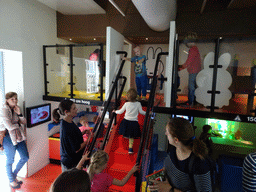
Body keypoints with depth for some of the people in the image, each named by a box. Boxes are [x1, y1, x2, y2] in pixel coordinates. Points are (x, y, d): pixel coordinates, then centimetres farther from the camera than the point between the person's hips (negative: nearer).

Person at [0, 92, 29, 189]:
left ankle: (14, 175, 36)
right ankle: (11, 181, 32)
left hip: (19, 136, 7)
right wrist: (18, 123, -4)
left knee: (25, 157, 13)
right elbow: (10, 127, -22)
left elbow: (24, 122, 3)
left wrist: (19, 113, -13)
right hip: (9, 138, -7)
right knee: (10, 161, 11)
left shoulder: (17, 108, 7)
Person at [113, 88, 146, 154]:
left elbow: (120, 111, 2)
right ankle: (130, 148, 13)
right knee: (131, 137, 11)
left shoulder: (126, 104, -7)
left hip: (126, 121, 0)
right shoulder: (138, 104, -8)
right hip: (134, 122, 1)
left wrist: (115, 111, 20)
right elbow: (141, 112, 1)